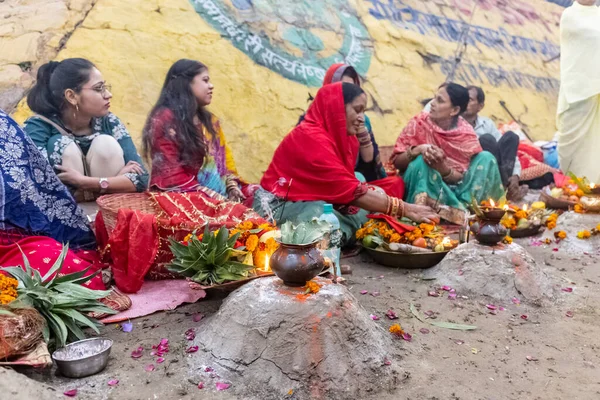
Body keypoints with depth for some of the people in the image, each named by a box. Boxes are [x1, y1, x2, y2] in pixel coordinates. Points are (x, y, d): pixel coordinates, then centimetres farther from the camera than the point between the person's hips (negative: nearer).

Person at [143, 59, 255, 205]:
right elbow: (170, 174, -12)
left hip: (218, 191, 8)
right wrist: (214, 197, -17)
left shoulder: (210, 120, 18)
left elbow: (225, 158, 15)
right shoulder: (165, 119, -5)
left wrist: (232, 186, -6)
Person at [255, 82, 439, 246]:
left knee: (374, 216, -5)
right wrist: (405, 209, -31)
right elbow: (351, 191, -31)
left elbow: (345, 187, -3)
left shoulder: (344, 137, 3)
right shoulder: (312, 138, -26)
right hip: (281, 206, -9)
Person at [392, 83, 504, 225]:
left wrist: (441, 166, -31)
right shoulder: (419, 123, -9)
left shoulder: (467, 134, -8)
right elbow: (397, 161, -8)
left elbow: (461, 178, -10)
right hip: (423, 186, -1)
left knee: (486, 158, -16)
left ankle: (466, 207, -29)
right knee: (421, 161, -32)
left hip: (453, 188, 2)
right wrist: (417, 150, -28)